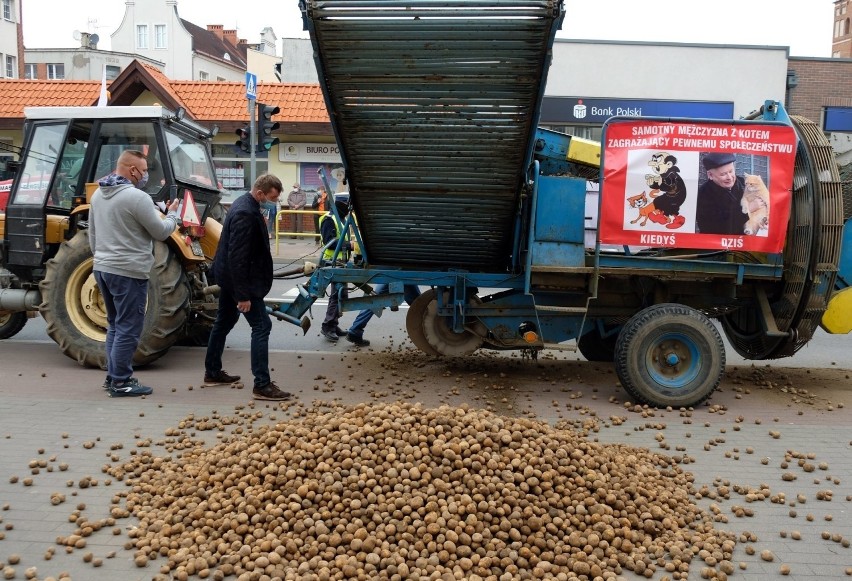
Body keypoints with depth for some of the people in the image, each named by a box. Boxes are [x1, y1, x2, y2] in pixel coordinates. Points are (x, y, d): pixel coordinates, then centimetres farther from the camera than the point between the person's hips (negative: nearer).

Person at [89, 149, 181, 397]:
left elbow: (92, 235, 18)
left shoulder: (98, 194, 11)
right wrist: (173, 214, 9)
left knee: (115, 325, 18)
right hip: (128, 272, -9)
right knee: (128, 329, -1)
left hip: (102, 268, 9)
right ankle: (120, 382, 4)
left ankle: (113, 376, 25)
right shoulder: (137, 197, -17)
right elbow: (161, 232, -9)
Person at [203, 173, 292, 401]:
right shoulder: (245, 213, -25)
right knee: (261, 325, -9)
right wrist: (243, 294, -25)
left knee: (224, 321, 20)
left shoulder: (245, 204, 7)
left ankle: (212, 372, 33)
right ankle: (262, 385, -7)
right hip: (239, 277, -11)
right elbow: (238, 257, -27)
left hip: (228, 275, 11)